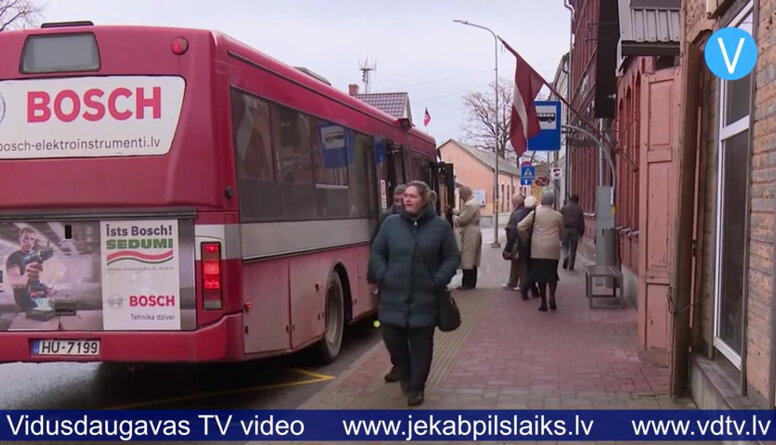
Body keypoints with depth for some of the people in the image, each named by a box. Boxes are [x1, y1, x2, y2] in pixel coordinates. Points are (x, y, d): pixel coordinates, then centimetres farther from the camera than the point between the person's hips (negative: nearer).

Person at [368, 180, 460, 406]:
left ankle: (416, 387, 20)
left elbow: (452, 257, 3)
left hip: (424, 298, -2)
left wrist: (439, 281, -8)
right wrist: (382, 276, -5)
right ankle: (402, 370, 38)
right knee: (392, 337, 7)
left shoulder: (440, 226, -1)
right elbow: (377, 253, 9)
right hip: (393, 296, 2)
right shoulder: (390, 223, 3)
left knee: (421, 344, 4)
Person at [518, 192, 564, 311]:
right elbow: (561, 234, 13)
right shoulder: (558, 215, 4)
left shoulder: (535, 213, 0)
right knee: (552, 274, 13)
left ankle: (544, 303, 9)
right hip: (553, 249, 1)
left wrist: (527, 239, 11)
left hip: (538, 249, 0)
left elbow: (520, 227, -5)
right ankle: (552, 296, -8)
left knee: (540, 275, 7)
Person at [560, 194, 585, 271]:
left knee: (565, 246, 11)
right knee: (573, 249, 6)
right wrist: (581, 233, 9)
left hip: (565, 228, 0)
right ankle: (571, 266, 7)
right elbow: (582, 222, 5)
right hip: (575, 230, 0)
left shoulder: (564, 208, 6)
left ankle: (566, 256, -19)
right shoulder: (579, 209, 6)